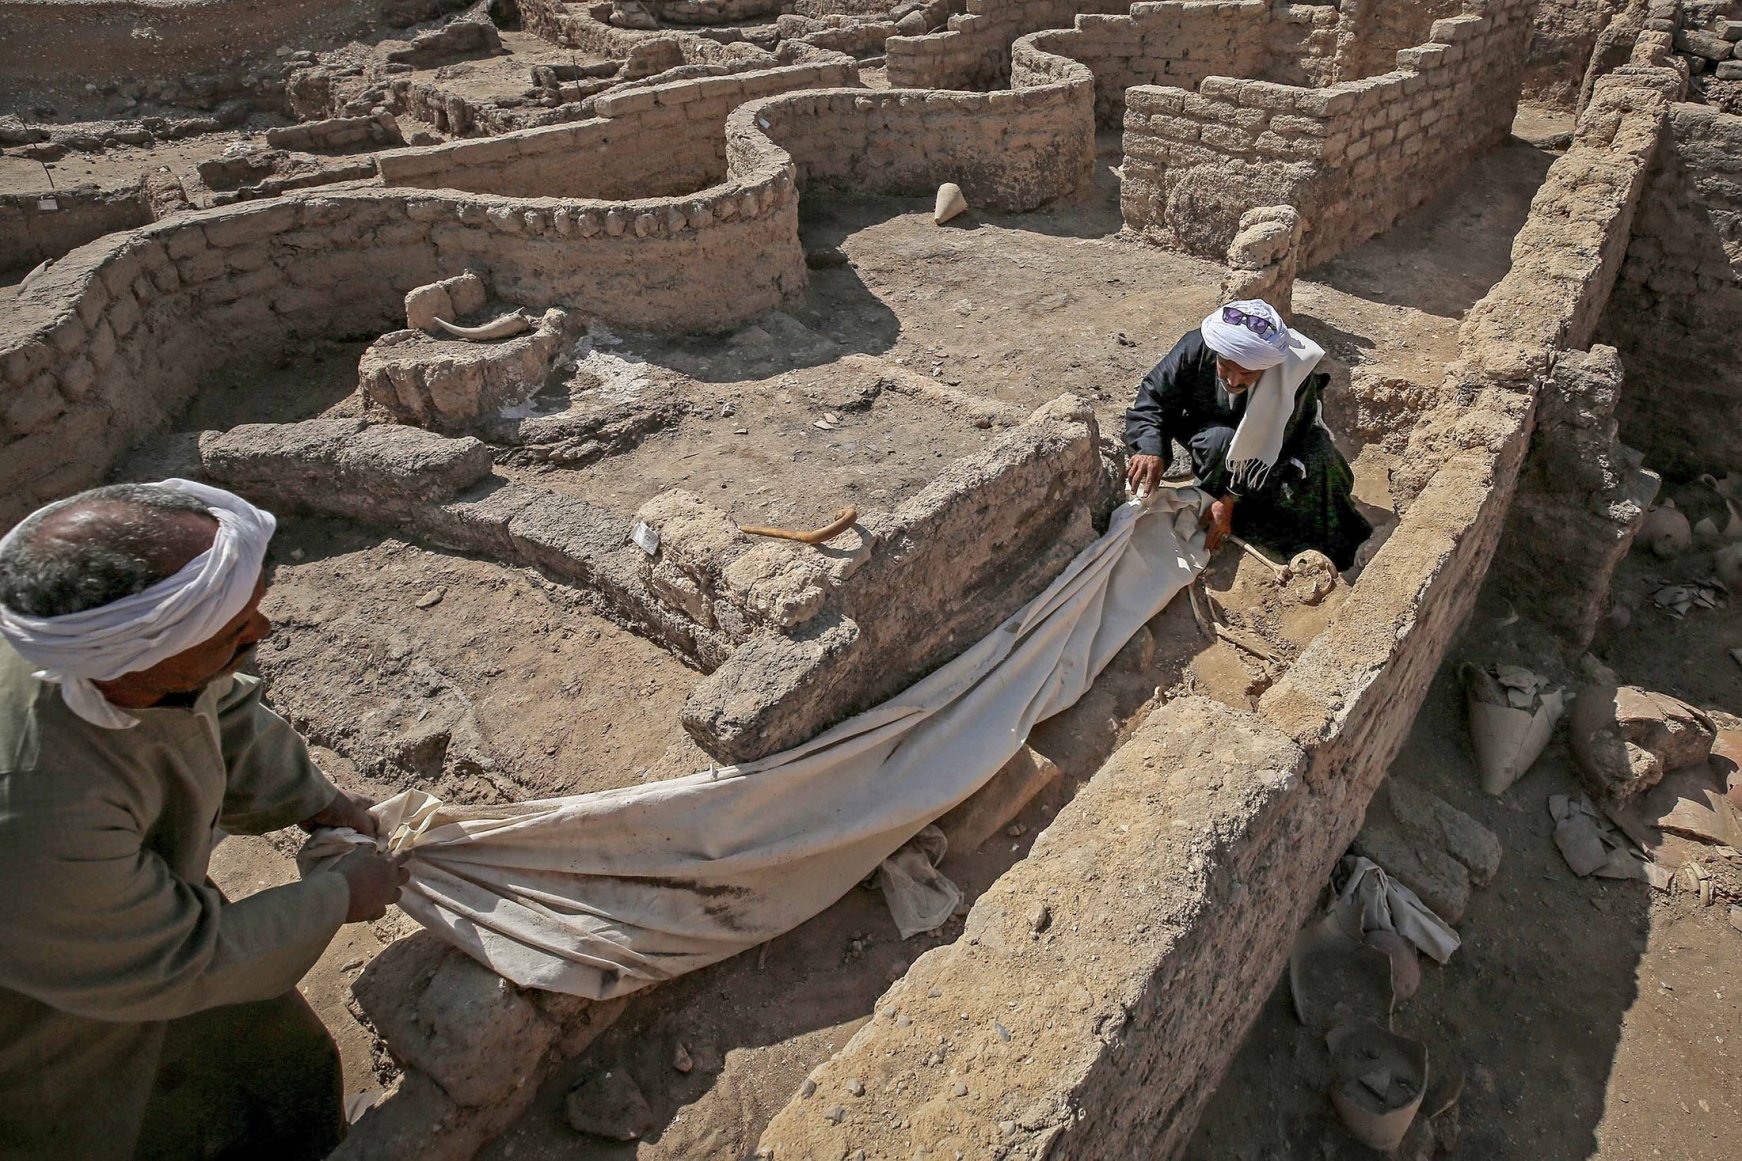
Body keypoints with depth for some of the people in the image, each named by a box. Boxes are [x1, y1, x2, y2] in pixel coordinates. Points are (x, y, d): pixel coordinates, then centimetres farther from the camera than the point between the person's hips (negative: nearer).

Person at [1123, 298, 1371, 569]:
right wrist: (1151, 449, -43)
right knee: (1219, 440, -35)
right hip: (1211, 432, 0)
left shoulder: (1294, 377, -34)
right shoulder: (1195, 348, -33)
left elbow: (1274, 451, -28)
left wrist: (1232, 500, -34)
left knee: (1316, 458, -27)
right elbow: (1153, 397, -24)